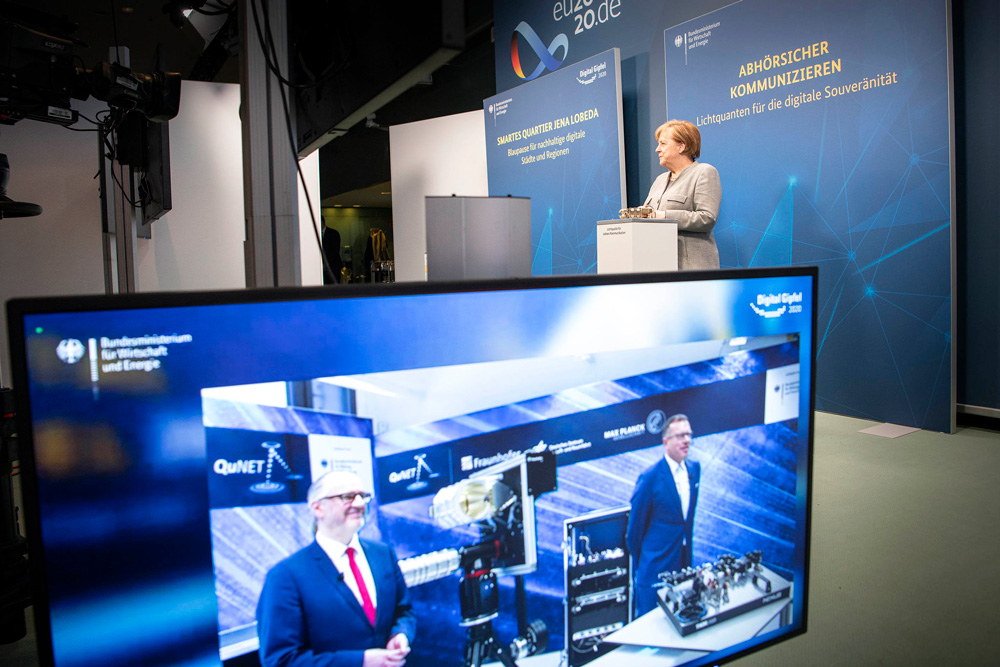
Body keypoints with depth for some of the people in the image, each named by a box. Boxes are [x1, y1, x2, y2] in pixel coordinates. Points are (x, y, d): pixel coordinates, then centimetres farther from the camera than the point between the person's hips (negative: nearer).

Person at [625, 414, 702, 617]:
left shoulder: (695, 469, 3)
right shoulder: (649, 478, -15)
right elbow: (635, 526, -6)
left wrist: (687, 555, 12)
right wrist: (638, 563, 2)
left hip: (683, 562, 5)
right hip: (655, 568, -5)